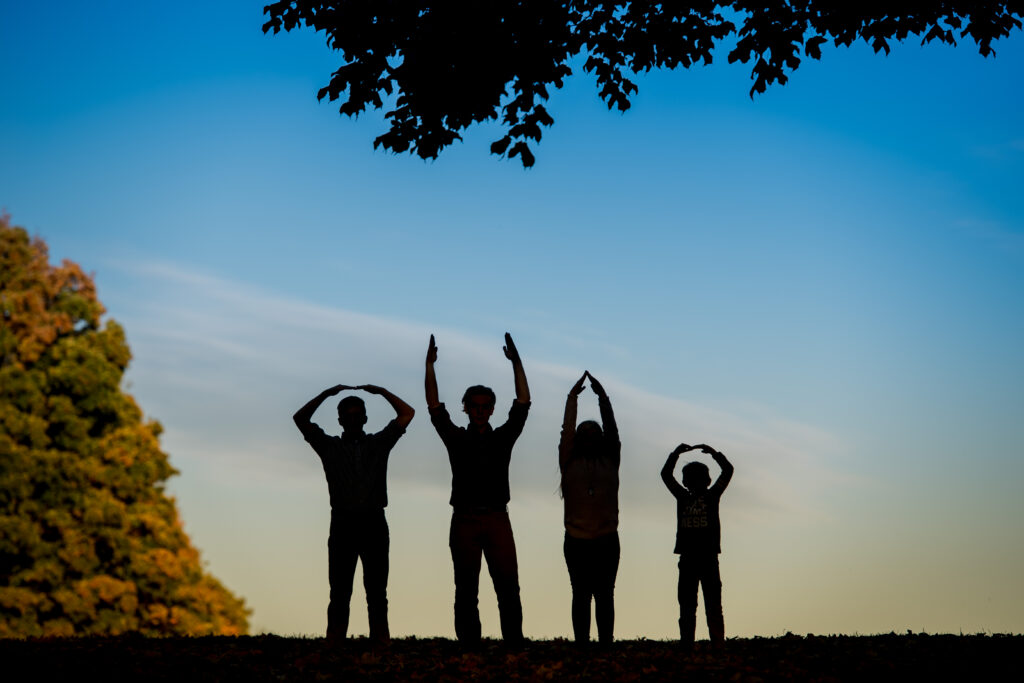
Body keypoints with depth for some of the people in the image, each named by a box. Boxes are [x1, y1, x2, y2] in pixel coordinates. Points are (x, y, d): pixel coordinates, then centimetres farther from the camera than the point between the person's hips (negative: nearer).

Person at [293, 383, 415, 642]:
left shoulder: (378, 443, 15)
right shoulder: (329, 446, 14)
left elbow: (407, 414, 10)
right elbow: (301, 419, 5)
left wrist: (380, 391, 9)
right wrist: (327, 394, 3)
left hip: (374, 524, 0)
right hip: (343, 524, 0)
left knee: (377, 589, -1)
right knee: (340, 590, -3)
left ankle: (381, 641, -4)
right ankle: (334, 643, -6)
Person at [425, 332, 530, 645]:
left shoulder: (503, 438, 12)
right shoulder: (456, 439, 10)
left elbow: (522, 405, 4)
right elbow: (435, 407, 3)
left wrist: (516, 363, -2)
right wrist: (429, 366, -5)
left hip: (497, 519, 0)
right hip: (465, 520, 0)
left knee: (508, 586, -6)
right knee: (466, 590, 2)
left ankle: (515, 643, -6)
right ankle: (469, 646, 5)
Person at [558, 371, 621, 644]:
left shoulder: (610, 460, 12)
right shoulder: (570, 462, 8)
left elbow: (612, 428, 5)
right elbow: (567, 430, 2)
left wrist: (603, 398, 1)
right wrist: (572, 399, 2)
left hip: (607, 540, 1)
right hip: (577, 541, -1)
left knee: (604, 595, 1)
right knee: (581, 595, 1)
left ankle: (605, 644, 0)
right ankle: (581, 645, 0)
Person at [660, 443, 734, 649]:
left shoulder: (712, 496, 6)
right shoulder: (683, 497, 10)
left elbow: (728, 471, 1)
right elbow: (666, 475, 9)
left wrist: (713, 453, -5)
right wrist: (675, 454, 0)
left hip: (708, 556, -2)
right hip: (687, 558, 2)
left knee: (713, 603, -2)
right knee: (687, 603, 3)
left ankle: (718, 643, -3)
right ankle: (686, 644, 4)